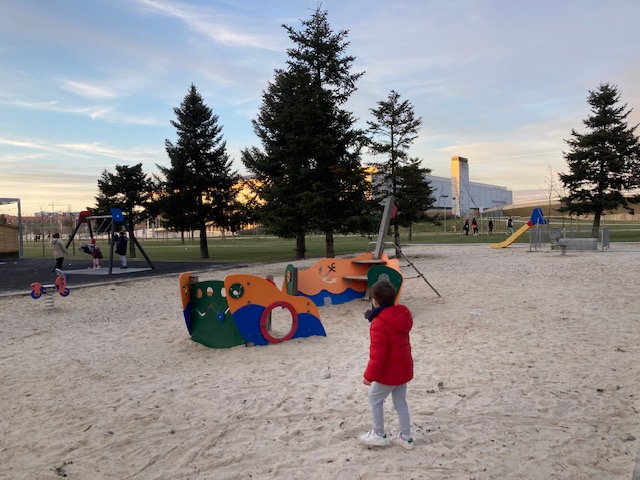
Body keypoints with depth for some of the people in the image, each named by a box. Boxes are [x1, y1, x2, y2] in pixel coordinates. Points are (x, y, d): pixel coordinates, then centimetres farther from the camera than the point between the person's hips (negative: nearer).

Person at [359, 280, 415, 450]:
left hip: (389, 372, -8)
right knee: (400, 402, 17)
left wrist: (369, 375, -16)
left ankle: (379, 435, 22)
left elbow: (378, 354, -25)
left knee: (375, 399, 12)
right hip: (404, 368, 8)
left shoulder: (379, 324, -25)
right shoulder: (401, 315, 0)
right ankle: (405, 437, 26)